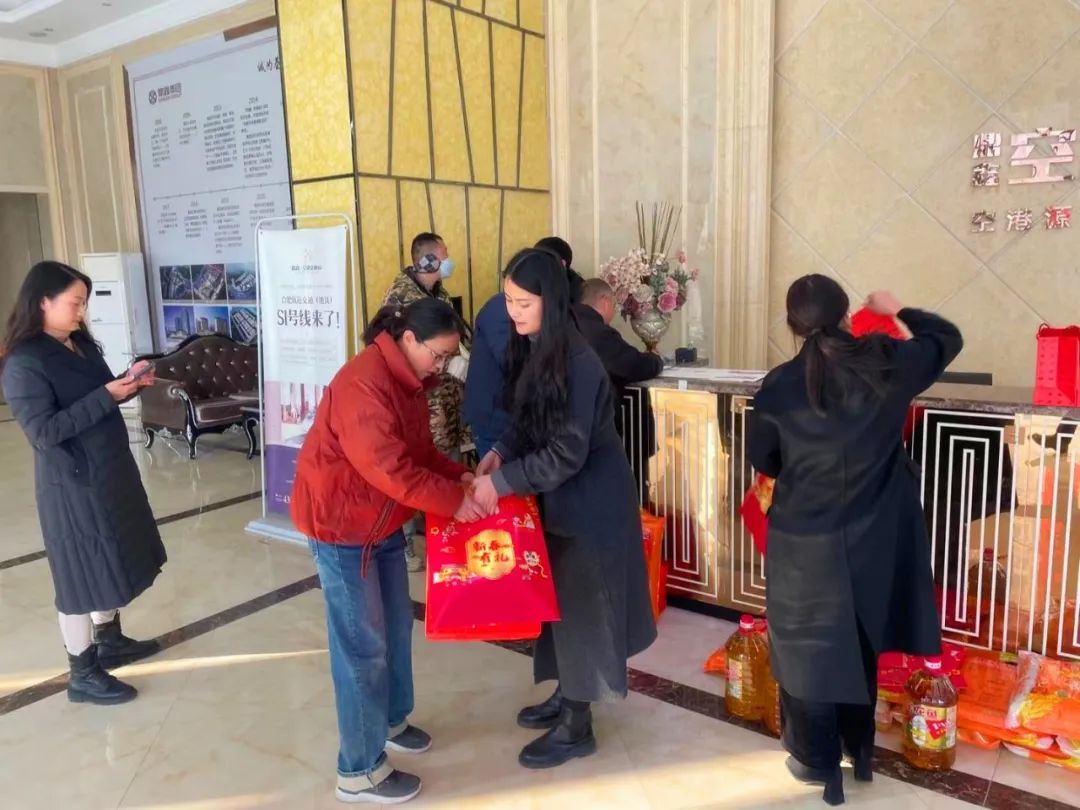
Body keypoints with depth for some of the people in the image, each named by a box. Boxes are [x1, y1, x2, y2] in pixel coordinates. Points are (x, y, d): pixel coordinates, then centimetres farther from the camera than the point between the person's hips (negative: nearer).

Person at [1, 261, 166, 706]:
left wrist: (129, 383, -2)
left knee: (106, 563, 20)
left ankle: (110, 642, 38)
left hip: (110, 471, 9)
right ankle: (82, 675, 16)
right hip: (72, 484, -9)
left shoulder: (80, 344, 7)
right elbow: (44, 432, -24)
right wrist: (107, 395, -27)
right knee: (82, 574, 2)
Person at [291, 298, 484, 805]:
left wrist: (460, 477, -6)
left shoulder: (410, 382, 5)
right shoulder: (363, 383, -26)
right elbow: (390, 468, -31)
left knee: (395, 626, 17)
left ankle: (389, 720, 38)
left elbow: (420, 451, 9)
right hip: (341, 522, -9)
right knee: (363, 643, -2)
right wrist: (454, 501, -28)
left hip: (383, 521, 9)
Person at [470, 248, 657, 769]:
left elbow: (567, 453, -25)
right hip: (555, 497, 8)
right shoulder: (531, 349, 2)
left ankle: (577, 727, 20)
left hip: (590, 502, -8)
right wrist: (501, 453, -5)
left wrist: (501, 482, -23)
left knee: (581, 604, 4)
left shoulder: (577, 362, -25)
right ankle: (566, 695, 38)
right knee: (558, 600, 19)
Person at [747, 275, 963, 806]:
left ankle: (818, 761, 27)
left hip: (804, 541, -3)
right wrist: (897, 310, 21)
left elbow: (762, 462, -2)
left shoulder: (778, 387, -14)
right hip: (871, 537, 3)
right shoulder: (888, 363, -11)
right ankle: (859, 747, 39)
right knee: (859, 641, 21)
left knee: (810, 646, 13)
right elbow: (948, 338, 9)